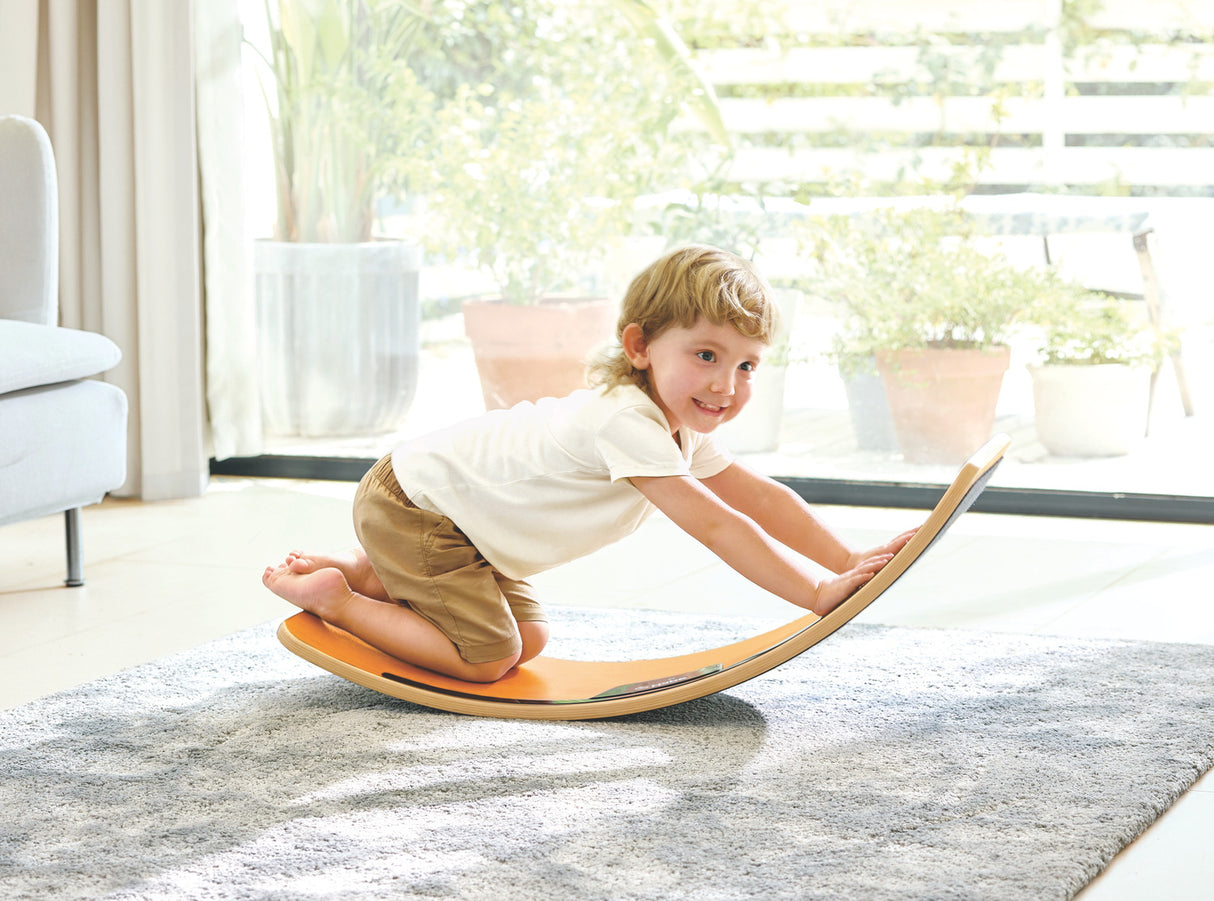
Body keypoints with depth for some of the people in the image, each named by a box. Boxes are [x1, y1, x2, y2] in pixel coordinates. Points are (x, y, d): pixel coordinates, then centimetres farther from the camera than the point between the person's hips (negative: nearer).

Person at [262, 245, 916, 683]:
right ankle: (331, 596, -1)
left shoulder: (681, 429, 0)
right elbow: (716, 526, -36)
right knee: (486, 660, -14)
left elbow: (762, 498, 1)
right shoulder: (624, 420, -32)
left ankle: (366, 572, 21)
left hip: (455, 510, 10)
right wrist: (819, 593, -36)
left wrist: (848, 561, -11)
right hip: (409, 504, -10)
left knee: (528, 639, 12)